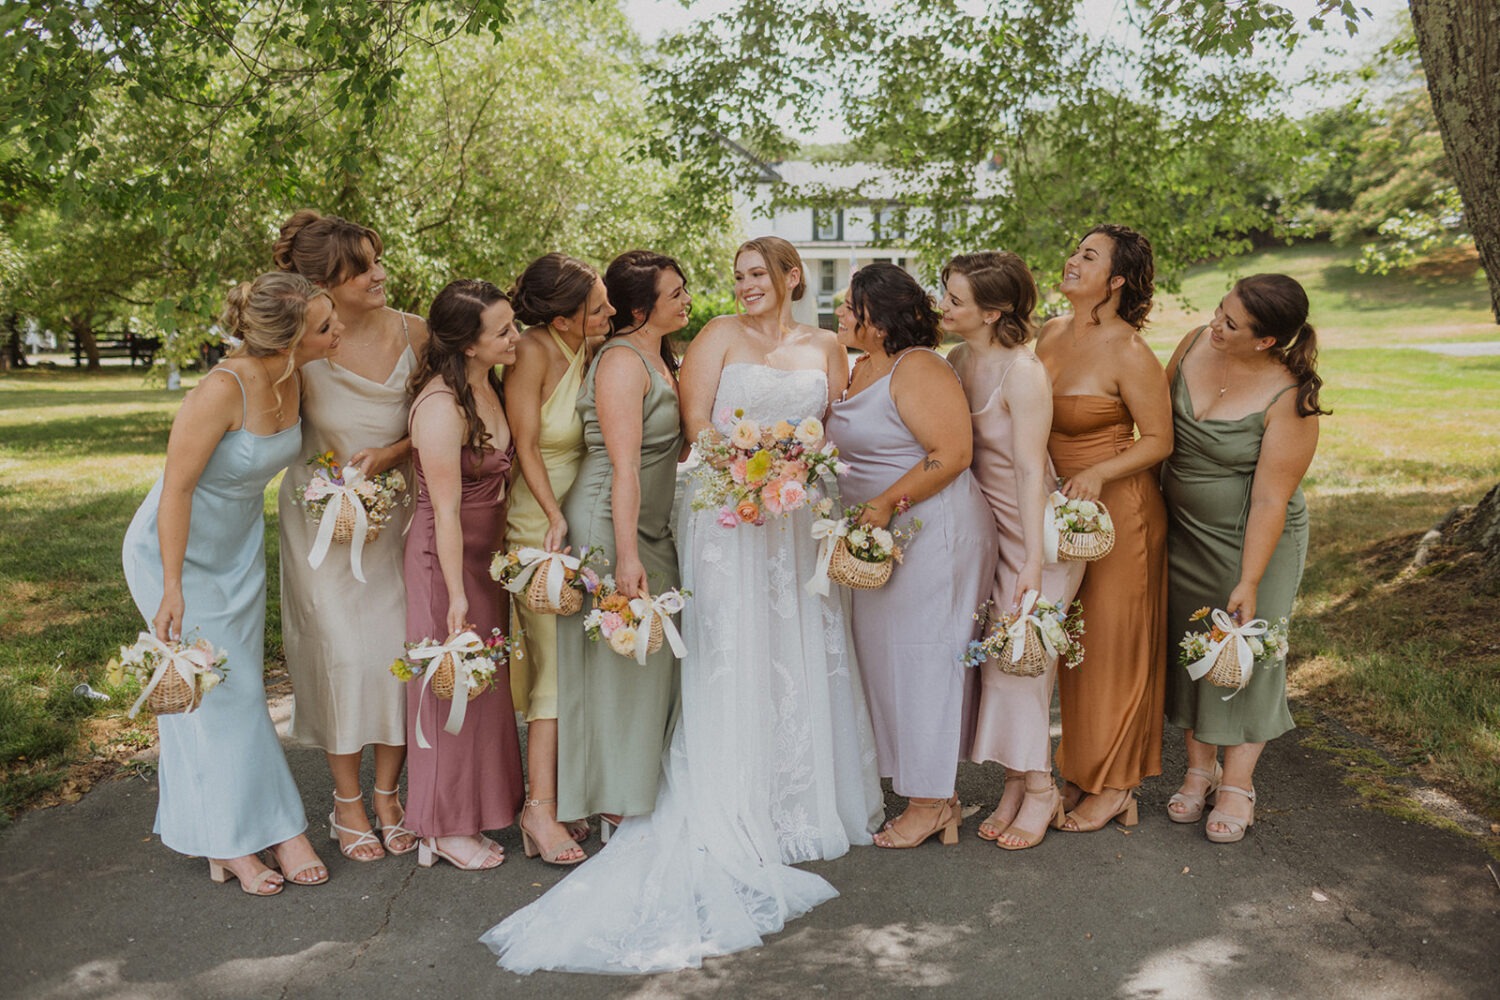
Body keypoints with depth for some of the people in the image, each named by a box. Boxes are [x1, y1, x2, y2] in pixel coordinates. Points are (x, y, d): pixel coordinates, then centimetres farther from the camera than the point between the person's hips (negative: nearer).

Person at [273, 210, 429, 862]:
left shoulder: (412, 333, -6)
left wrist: (391, 453, -13)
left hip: (396, 509, 3)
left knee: (403, 647, 1)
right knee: (342, 650, -2)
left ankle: (387, 794, 20)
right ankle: (346, 803, 18)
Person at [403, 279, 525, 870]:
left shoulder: (489, 385, 2)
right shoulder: (442, 406, -24)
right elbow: (445, 509, -23)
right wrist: (456, 594, -21)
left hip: (489, 551, 9)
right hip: (446, 557, -9)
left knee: (484, 681, 17)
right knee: (453, 683, 4)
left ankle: (477, 806, 34)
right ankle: (445, 828, 21)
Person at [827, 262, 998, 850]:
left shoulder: (918, 370, -14)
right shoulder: (858, 370, 14)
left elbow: (952, 455, -21)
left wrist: (886, 504, -22)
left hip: (933, 532, -9)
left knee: (921, 655, -1)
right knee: (885, 653, 12)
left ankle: (931, 801, 13)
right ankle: (930, 789, 25)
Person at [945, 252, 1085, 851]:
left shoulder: (1023, 372, -21)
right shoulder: (957, 361, 1)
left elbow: (1030, 470, -23)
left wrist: (1033, 561, -24)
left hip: (1034, 527, -7)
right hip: (985, 526, 7)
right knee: (994, 654, 8)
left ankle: (1038, 789, 15)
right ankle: (1017, 783, 21)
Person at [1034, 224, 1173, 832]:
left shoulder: (1128, 353, -17)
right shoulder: (1050, 334, 5)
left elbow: (1159, 439, -12)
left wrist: (1097, 474, -24)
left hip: (1117, 509, -7)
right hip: (1061, 508, 7)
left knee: (1111, 643, 4)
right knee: (1070, 641, 14)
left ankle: (1114, 786, 20)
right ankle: (1080, 771, 30)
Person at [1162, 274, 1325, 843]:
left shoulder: (1289, 400, -23)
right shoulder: (1195, 345, -7)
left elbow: (1271, 501, -21)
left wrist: (1249, 583, -20)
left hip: (1251, 541, -5)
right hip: (1182, 533, 5)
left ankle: (1237, 786, 21)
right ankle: (1199, 769, 29)